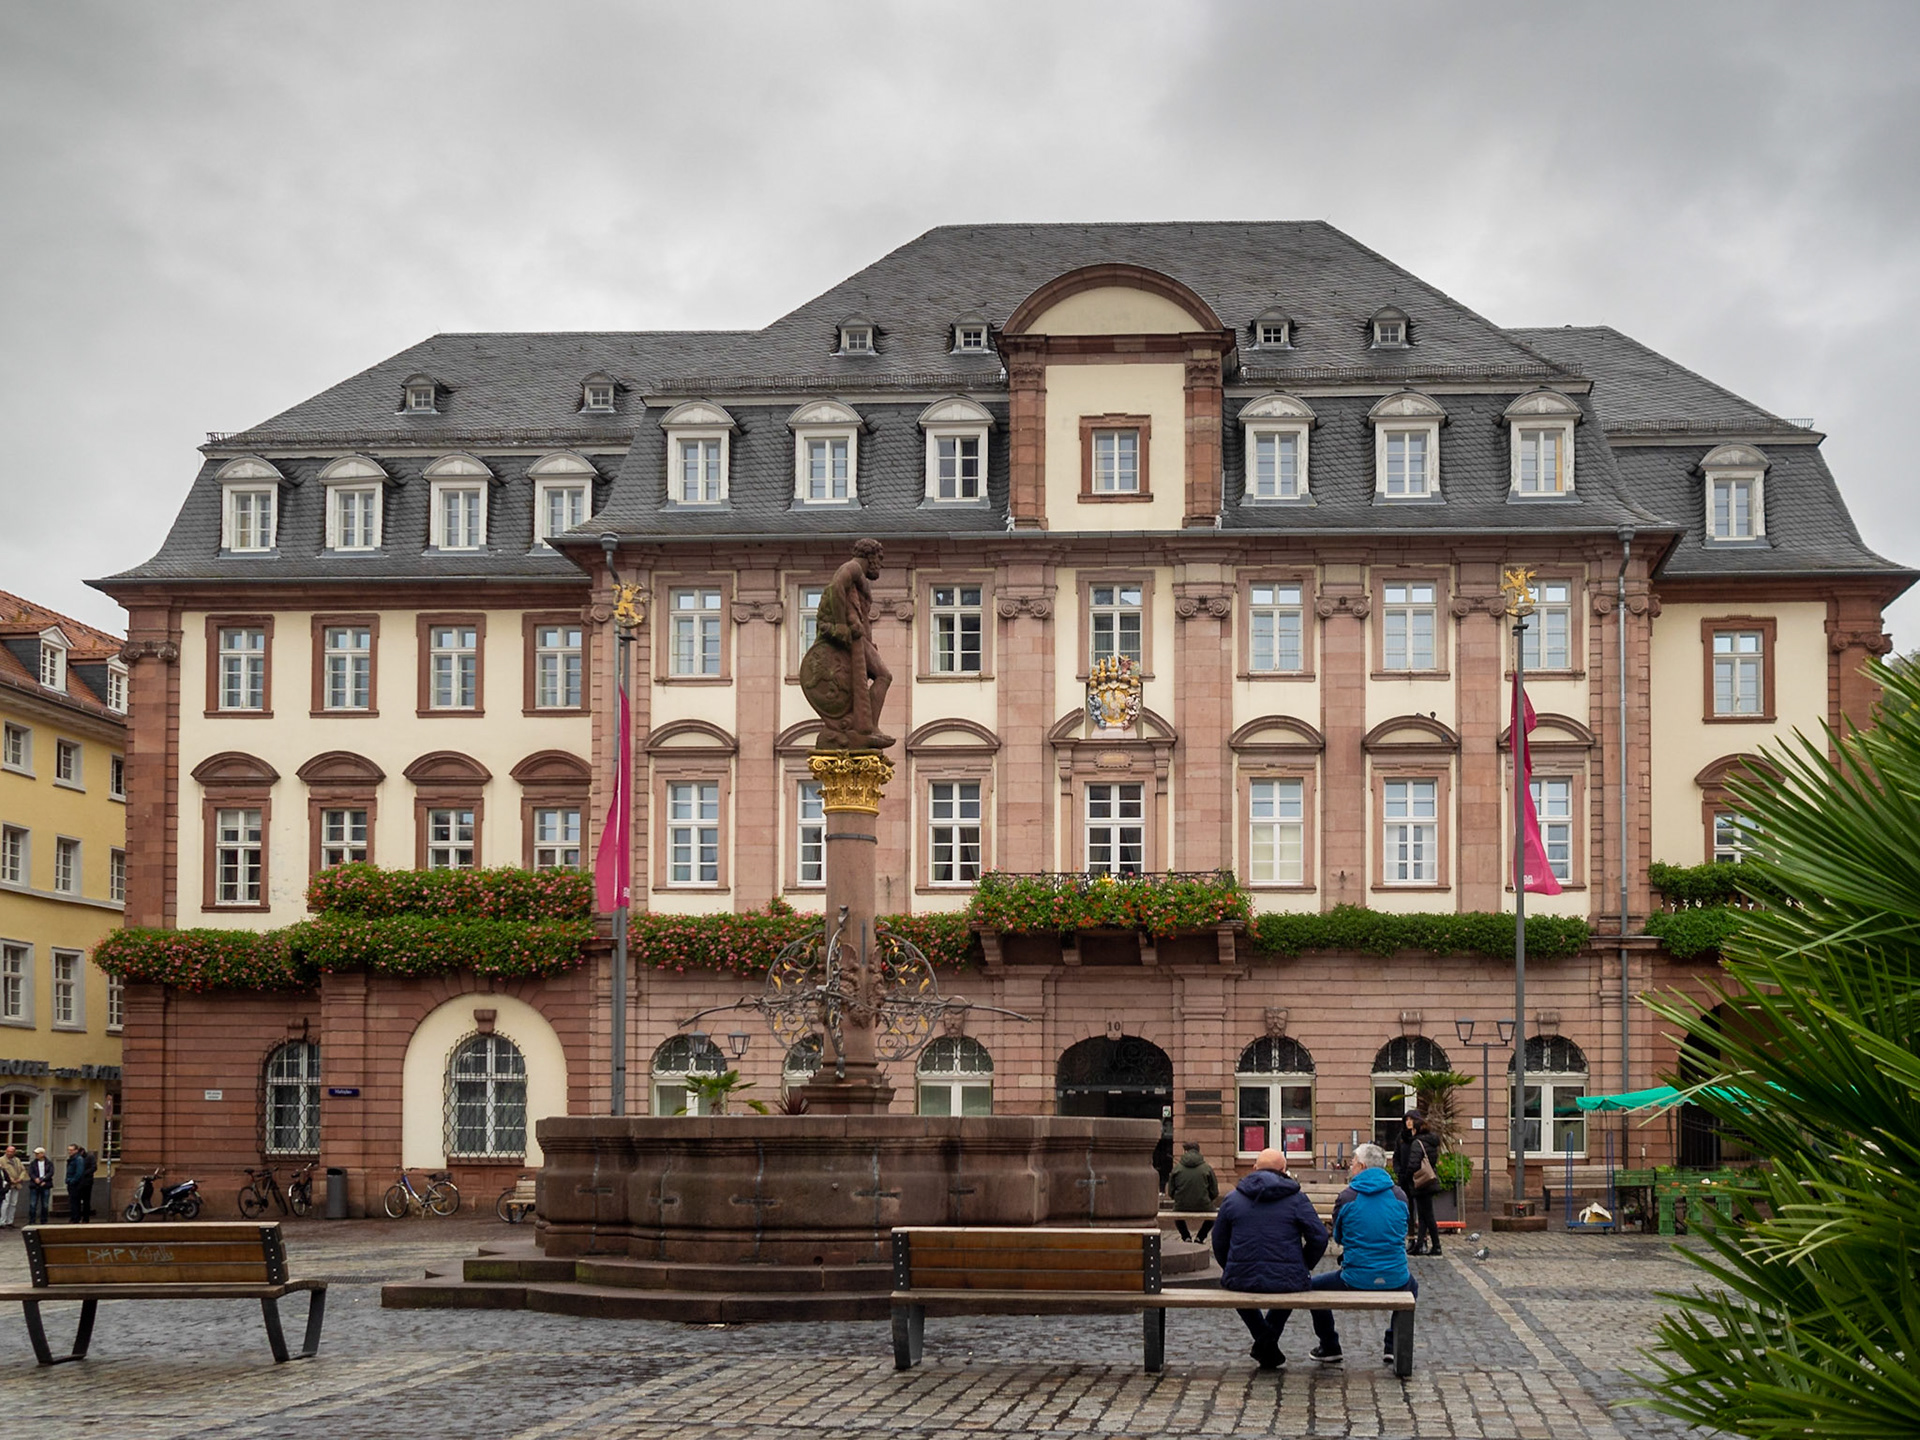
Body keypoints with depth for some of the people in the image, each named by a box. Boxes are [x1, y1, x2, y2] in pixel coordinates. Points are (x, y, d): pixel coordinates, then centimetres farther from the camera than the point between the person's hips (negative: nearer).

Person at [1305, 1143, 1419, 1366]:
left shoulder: (1347, 1197, -7)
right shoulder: (1399, 1195, 2)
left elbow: (1337, 1238, 7)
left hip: (1357, 1281, -3)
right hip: (1395, 1281, 3)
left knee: (1313, 1287, 24)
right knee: (1412, 1285, 39)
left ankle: (1330, 1347, 29)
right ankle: (1393, 1345, 31)